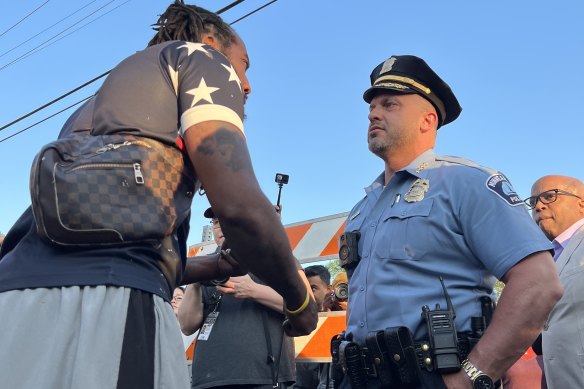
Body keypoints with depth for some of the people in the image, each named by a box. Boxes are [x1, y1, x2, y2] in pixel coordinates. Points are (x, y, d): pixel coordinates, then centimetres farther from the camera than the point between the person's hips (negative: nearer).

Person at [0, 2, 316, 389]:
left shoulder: (99, 102, 33)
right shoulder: (198, 57, 10)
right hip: (106, 306, -8)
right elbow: (240, 206, -6)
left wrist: (218, 266, 40)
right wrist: (300, 299, 10)